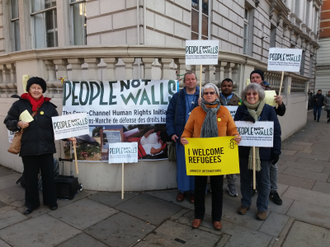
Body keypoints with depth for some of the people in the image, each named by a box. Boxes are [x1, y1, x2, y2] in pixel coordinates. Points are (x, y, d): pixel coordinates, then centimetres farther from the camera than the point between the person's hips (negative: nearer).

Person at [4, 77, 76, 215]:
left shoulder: (49, 106, 2)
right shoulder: (19, 104, 1)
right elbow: (8, 122, 6)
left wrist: (68, 136, -13)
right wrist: (18, 124, -15)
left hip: (46, 148, 0)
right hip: (28, 148, 0)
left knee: (48, 176, 10)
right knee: (30, 177, 12)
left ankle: (51, 201, 28)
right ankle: (31, 203, 30)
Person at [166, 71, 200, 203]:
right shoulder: (177, 97, 5)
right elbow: (169, 114, 3)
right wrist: (171, 132, -4)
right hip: (181, 136, 1)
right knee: (181, 163, 11)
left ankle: (194, 190, 23)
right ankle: (182, 189, 26)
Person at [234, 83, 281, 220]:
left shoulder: (269, 110, -4)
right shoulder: (241, 109, 1)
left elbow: (276, 131, -4)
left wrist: (276, 151, -7)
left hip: (263, 152, -1)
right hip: (244, 151, 2)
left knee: (263, 181, 11)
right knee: (245, 178, 15)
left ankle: (262, 207, 29)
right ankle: (245, 203, 34)